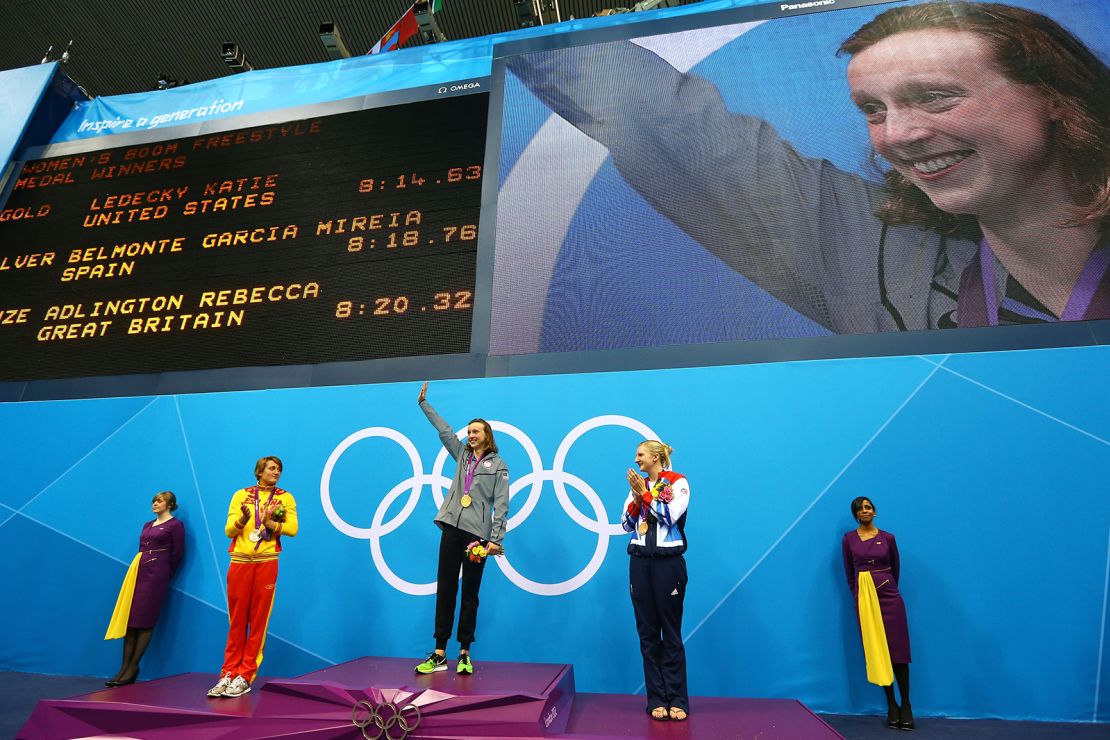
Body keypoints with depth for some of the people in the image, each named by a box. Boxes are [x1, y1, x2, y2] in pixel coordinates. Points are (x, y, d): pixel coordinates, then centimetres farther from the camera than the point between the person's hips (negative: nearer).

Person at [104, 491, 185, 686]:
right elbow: (141, 549, 19)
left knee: (145, 621, -5)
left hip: (156, 573, -7)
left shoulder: (175, 525, -2)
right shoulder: (147, 525, 20)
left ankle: (132, 668, 0)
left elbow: (177, 554, -3)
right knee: (129, 619, 3)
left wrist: (165, 576, 2)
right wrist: (137, 570, 9)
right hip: (138, 571, 7)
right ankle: (125, 668, 8)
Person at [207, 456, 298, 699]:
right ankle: (228, 674, 14)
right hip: (240, 563, 1)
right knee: (237, 621, 6)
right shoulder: (241, 495, 9)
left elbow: (293, 528, -5)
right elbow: (229, 530, 1)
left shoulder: (285, 498, 6)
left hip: (266, 563, -1)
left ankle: (245, 677, 9)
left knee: (258, 621, 1)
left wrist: (270, 523, -18)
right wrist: (243, 520, -18)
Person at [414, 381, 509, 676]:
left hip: (477, 534, -4)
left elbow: (501, 504, -3)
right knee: (445, 590, 2)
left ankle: (465, 654, 11)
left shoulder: (498, 465, 2)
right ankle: (439, 653, 7)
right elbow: (444, 429, 19)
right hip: (452, 529, 4)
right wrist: (424, 403, 21)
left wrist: (496, 539, -12)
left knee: (470, 594, 3)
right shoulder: (462, 454, 14)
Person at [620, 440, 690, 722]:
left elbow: (670, 516, -16)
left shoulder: (677, 482, -2)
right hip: (640, 562, 5)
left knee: (671, 633, 2)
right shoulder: (637, 485, 12)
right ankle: (656, 700, 15)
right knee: (648, 634, 7)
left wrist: (645, 493, -11)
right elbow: (626, 525, 7)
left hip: (668, 562, -4)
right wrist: (636, 498, -6)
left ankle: (677, 700, 12)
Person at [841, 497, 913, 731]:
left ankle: (906, 705, 11)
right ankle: (891, 705, 14)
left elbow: (896, 569, 15)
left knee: (897, 650, 1)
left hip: (889, 595, 0)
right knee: (877, 651, 4)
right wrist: (858, 594, 12)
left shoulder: (888, 538, 3)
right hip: (864, 598, 0)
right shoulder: (848, 539, 3)